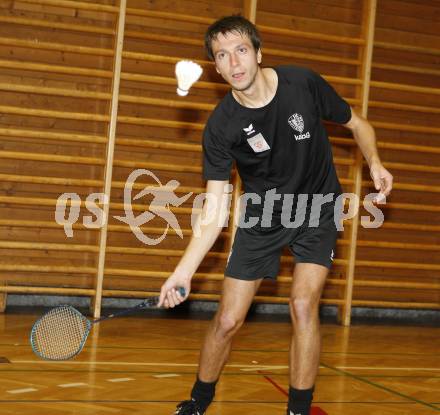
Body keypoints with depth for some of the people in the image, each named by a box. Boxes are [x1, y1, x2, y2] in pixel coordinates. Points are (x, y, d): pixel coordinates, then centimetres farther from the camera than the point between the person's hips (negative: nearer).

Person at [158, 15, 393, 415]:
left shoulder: (304, 83, -18)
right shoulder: (220, 126, -19)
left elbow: (357, 124, 1)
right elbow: (215, 209, -19)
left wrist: (374, 162, -16)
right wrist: (184, 270, -27)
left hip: (318, 208, 0)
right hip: (262, 215, 1)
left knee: (303, 304, -20)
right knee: (227, 320, 1)